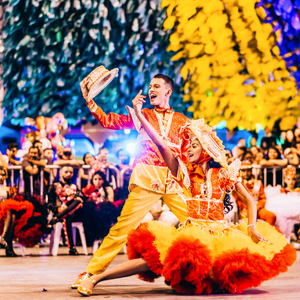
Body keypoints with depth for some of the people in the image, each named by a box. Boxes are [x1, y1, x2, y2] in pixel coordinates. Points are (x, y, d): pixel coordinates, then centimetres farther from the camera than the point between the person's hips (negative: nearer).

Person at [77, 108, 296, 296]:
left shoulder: (224, 174, 7)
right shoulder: (185, 173, 8)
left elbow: (249, 200, 7)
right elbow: (162, 145, 0)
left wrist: (252, 228, -10)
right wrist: (139, 115, -7)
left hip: (219, 233, 1)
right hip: (192, 233, -1)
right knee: (156, 257, -23)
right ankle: (95, 278, -19)